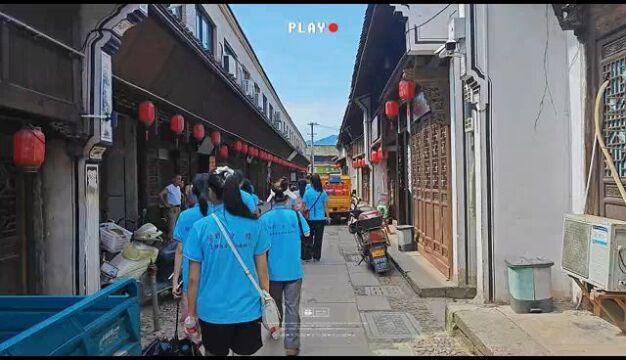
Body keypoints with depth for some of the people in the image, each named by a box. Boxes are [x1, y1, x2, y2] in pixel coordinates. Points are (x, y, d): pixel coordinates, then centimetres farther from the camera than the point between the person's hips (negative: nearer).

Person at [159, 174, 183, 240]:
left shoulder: (178, 187, 11)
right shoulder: (169, 187, -13)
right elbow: (160, 194, -21)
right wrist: (165, 204, -18)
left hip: (178, 208, 8)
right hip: (172, 208, -8)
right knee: (172, 225, -9)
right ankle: (171, 238, -4)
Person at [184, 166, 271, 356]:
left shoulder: (200, 227, -11)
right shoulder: (254, 225, -7)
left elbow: (194, 278, -6)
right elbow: (262, 271, -1)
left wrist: (191, 313, 7)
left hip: (213, 311, -1)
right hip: (248, 310, 1)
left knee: (215, 353, 20)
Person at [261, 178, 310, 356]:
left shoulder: (264, 218, -8)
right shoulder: (295, 214, -6)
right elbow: (306, 233, 9)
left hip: (273, 270, 1)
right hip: (293, 270, -1)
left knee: (275, 304, 22)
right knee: (292, 308, 4)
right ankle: (291, 345, 3)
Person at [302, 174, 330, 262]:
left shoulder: (307, 192, -8)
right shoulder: (323, 192, -3)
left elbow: (304, 206, -5)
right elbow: (325, 206, 1)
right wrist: (327, 217, 10)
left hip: (310, 218, -1)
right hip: (320, 218, 1)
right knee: (318, 238, 7)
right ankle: (316, 257, 10)